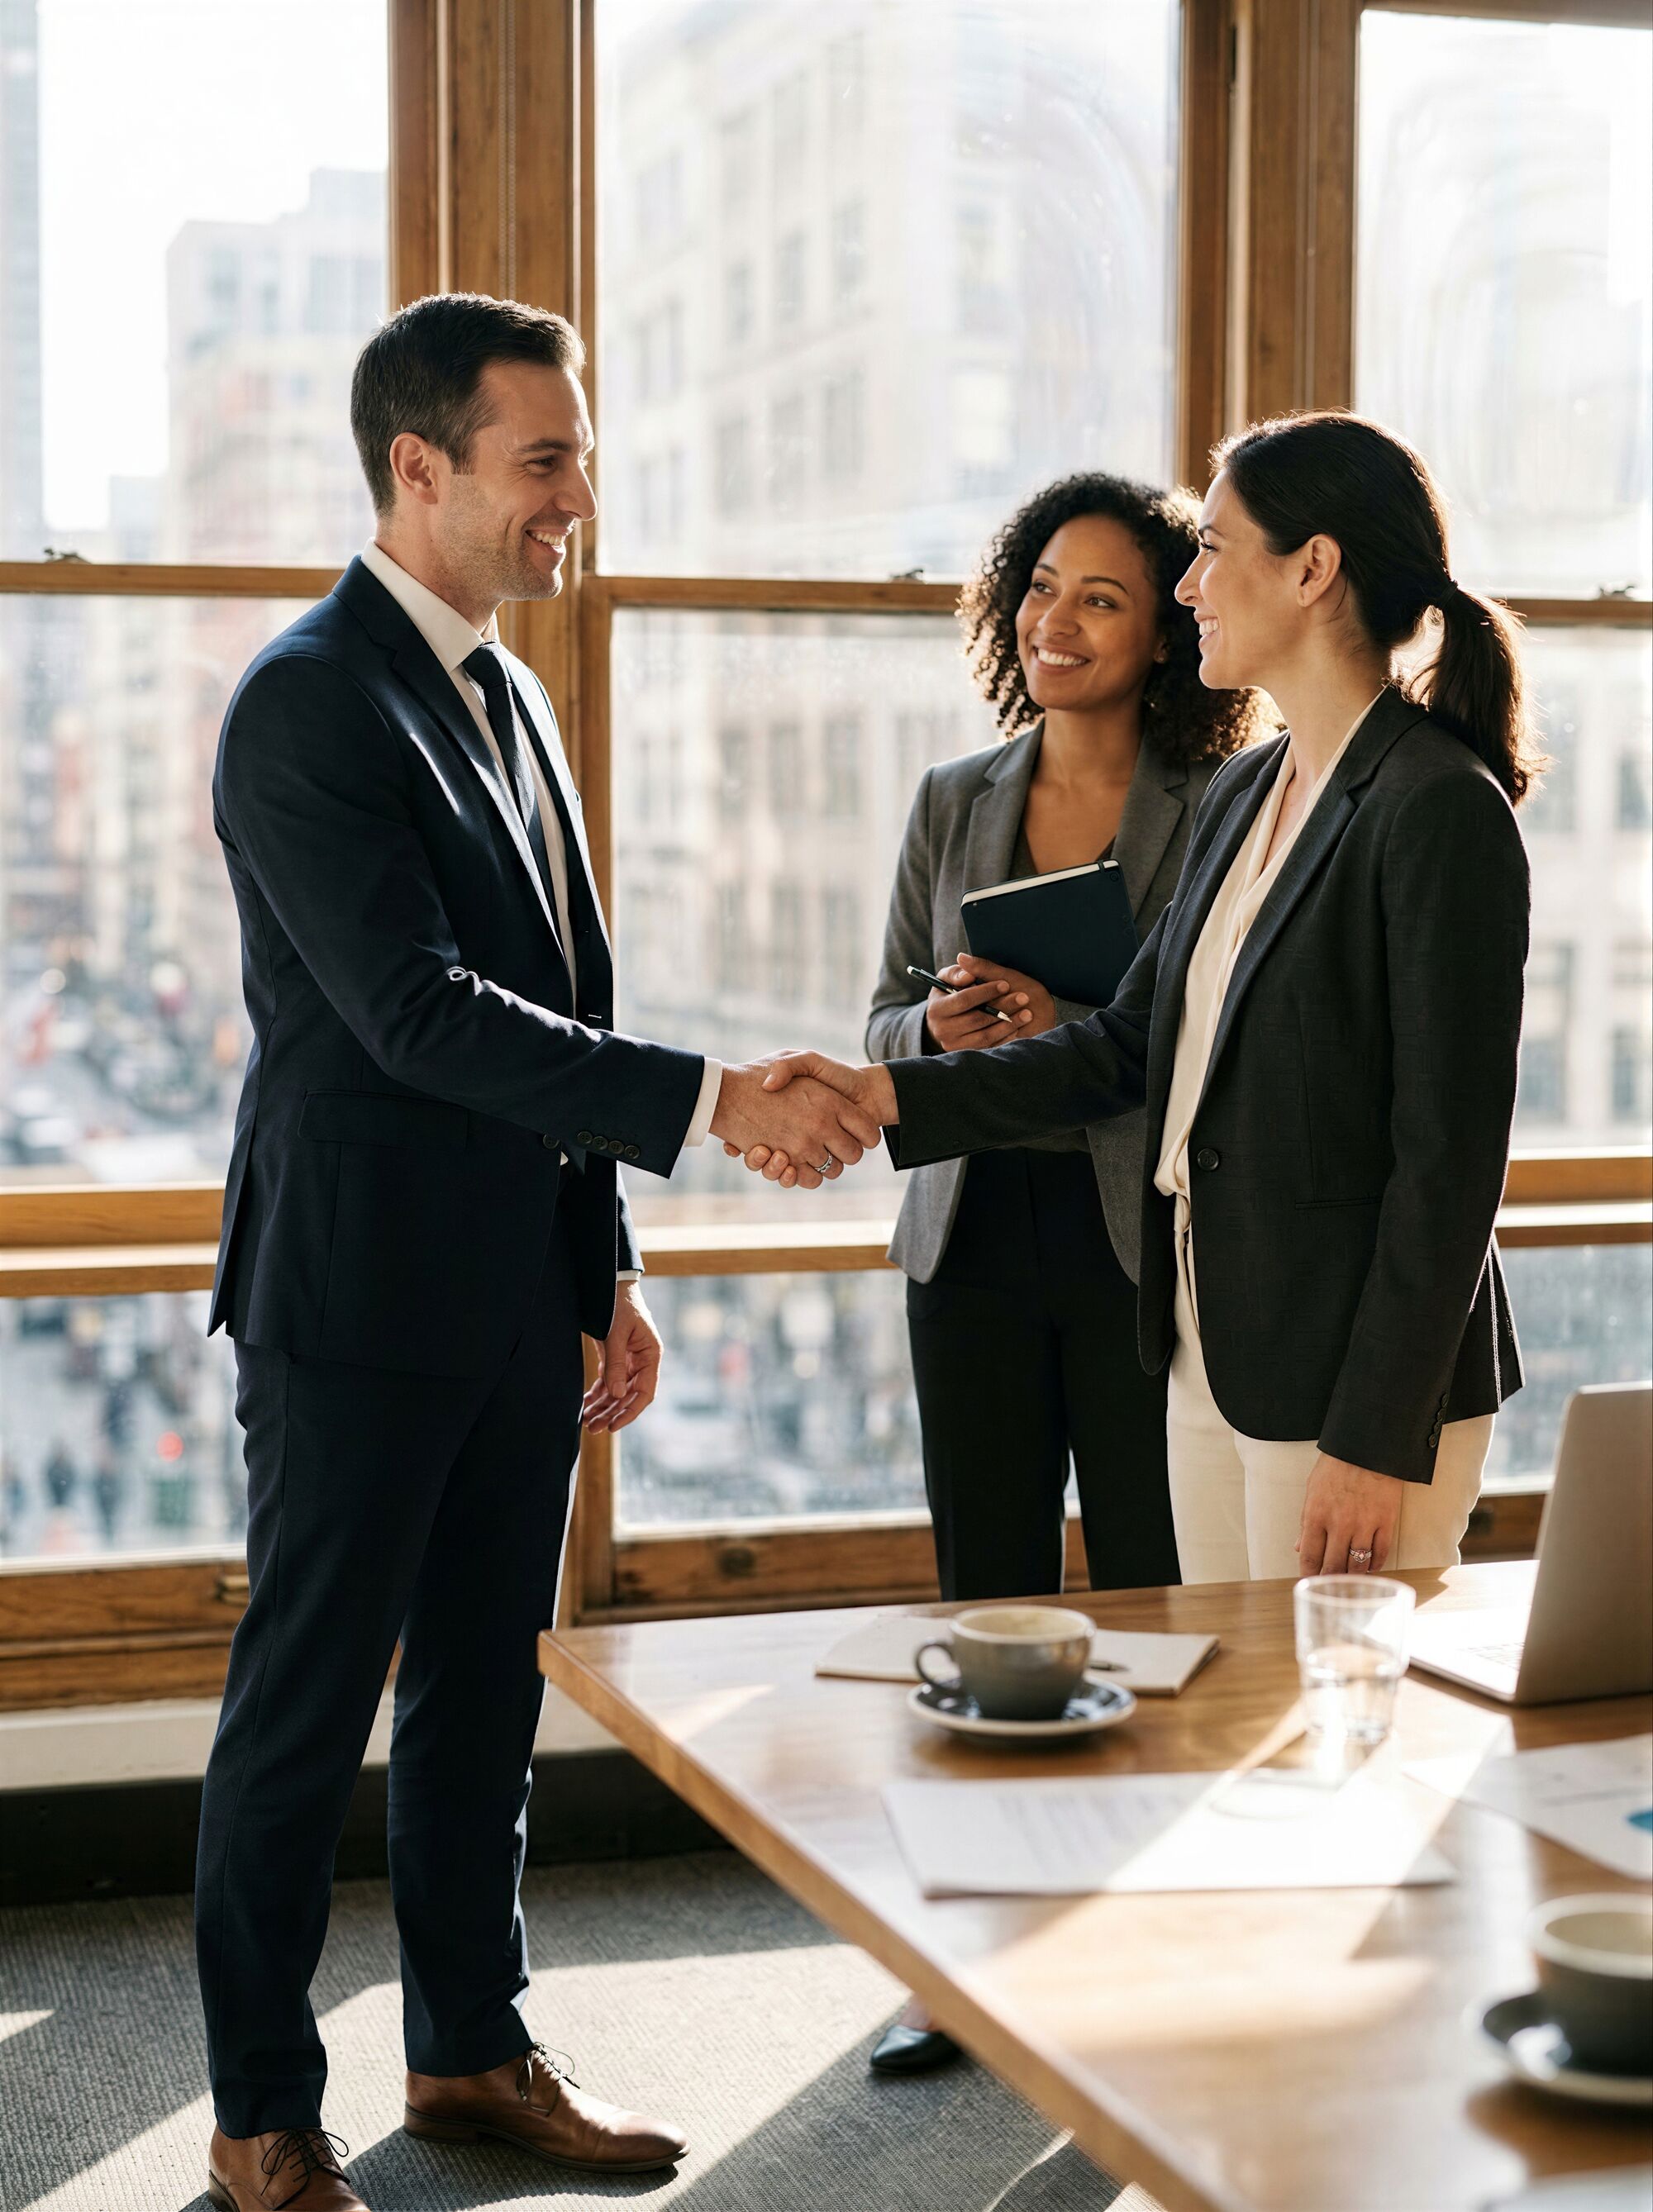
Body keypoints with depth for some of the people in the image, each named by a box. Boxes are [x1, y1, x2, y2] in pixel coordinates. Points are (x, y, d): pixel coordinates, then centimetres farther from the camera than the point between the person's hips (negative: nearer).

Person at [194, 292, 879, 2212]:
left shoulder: (508, 696, 14)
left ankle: (471, 2054, 30)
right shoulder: (310, 702, -14)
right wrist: (710, 1098, -26)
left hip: (514, 1302, 8)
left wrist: (606, 1268, 16)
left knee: (482, 1695, 17)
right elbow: (416, 1011, -23)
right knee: (305, 1712, 3)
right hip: (358, 1298, -8)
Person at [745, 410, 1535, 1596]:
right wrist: (887, 1094, 1)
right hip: (1213, 1353, 8)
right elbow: (1130, 1042, 12)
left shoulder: (1440, 809, -15)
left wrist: (1377, 1441, -18)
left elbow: (1451, 1156, -17)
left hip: (1358, 1371, -8)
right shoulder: (1243, 793, 13)